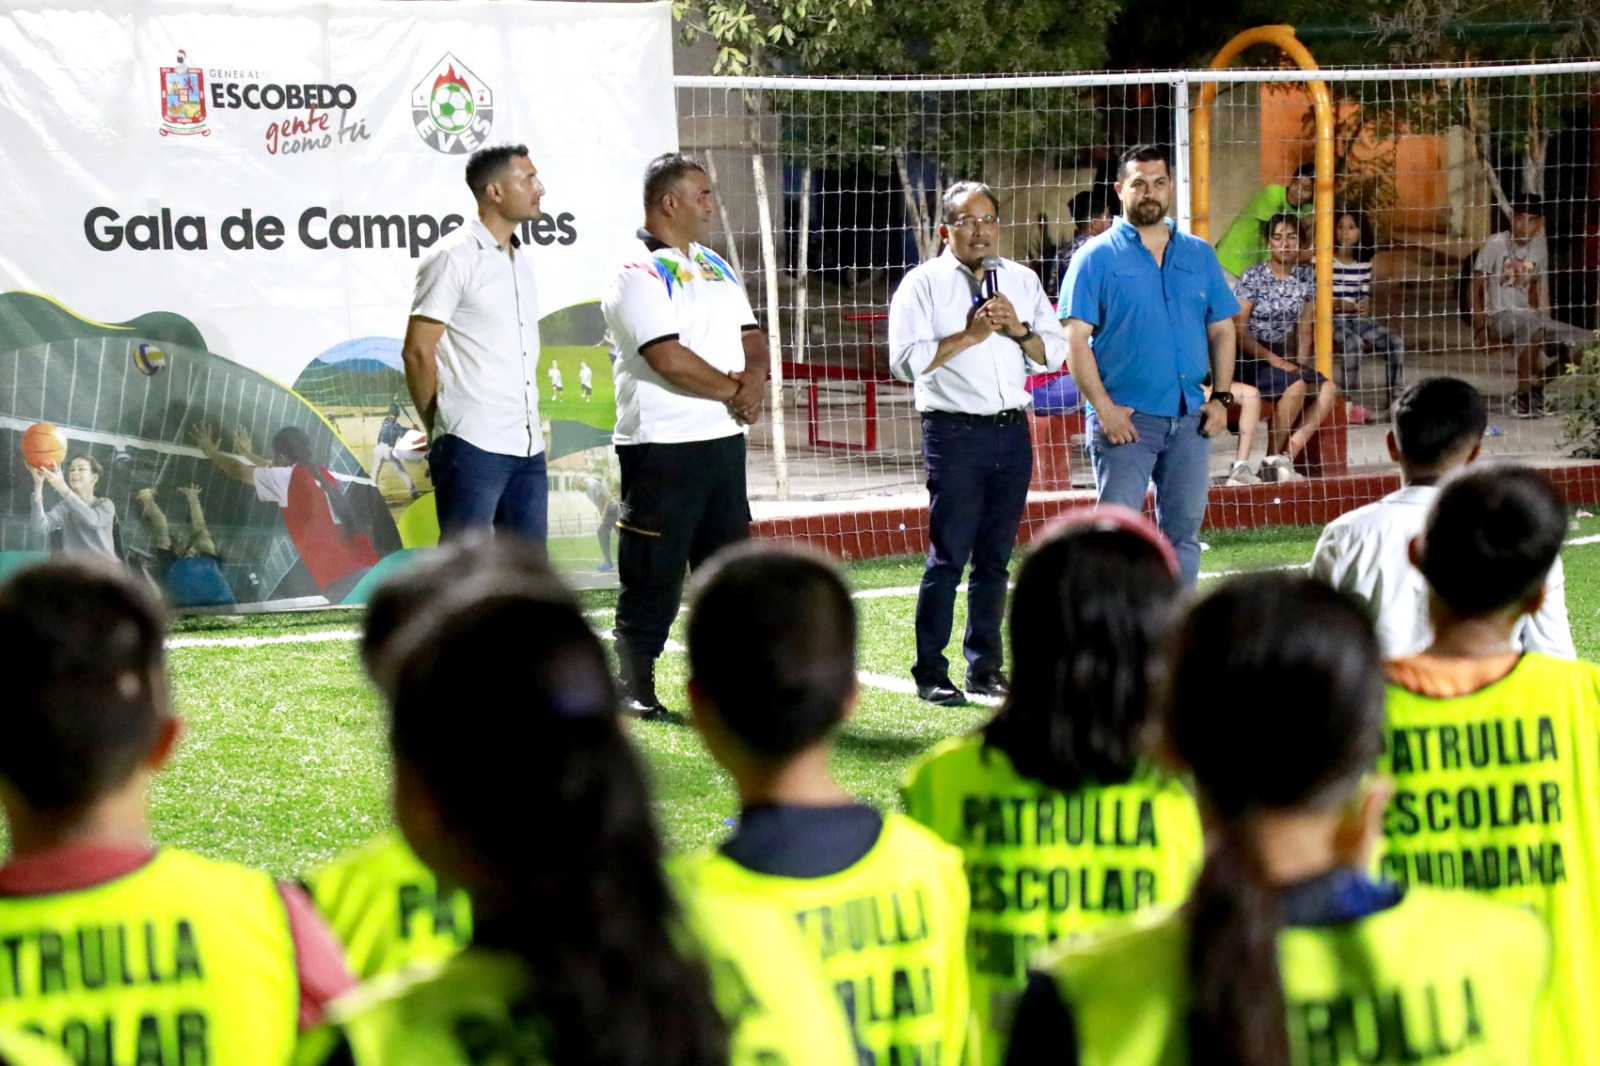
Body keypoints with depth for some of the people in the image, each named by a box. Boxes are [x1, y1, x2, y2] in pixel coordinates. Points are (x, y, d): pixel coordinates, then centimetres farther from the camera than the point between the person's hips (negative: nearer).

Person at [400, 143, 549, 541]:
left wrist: (535, 427, 16)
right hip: (473, 447, -8)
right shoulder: (454, 257, -7)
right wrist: (440, 428, -2)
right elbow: (417, 351, -8)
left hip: (528, 448, 8)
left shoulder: (521, 260, 17)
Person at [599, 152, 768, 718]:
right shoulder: (638, 273, -11)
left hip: (723, 439, 8)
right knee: (653, 573, -3)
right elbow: (668, 358, -20)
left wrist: (755, 377, -8)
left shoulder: (714, 266, 17)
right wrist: (732, 390, -11)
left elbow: (750, 336, 14)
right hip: (662, 444, -8)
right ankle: (635, 687, 6)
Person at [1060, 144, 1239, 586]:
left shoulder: (1199, 255, 13)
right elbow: (1076, 338, -7)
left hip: (1190, 418, 4)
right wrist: (1103, 407, -15)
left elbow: (1222, 330, 15)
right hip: (1125, 419, -4)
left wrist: (1221, 397, 3)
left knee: (1183, 533, 8)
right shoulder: (1097, 257, -1)